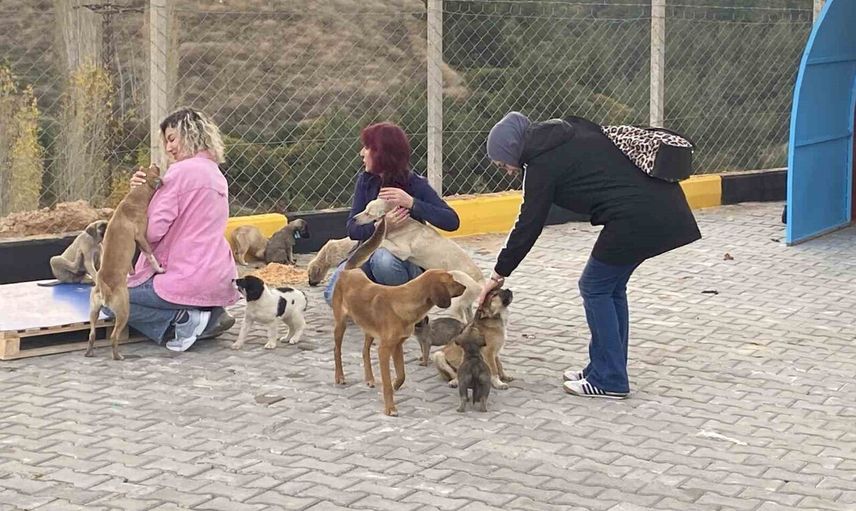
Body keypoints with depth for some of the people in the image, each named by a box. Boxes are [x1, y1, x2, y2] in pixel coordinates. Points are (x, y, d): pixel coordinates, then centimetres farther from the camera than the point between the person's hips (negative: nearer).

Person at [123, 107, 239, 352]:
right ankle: (208, 316, 8)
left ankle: (183, 320, -10)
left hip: (189, 279, -9)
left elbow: (153, 230, -16)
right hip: (220, 281, 9)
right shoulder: (215, 174, 17)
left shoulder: (181, 171, -12)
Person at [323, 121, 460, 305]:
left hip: (407, 260, -3)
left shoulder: (416, 185, -13)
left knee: (383, 259, -39)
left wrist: (411, 202, -34)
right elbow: (352, 228, -10)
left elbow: (452, 221, -23)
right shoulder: (365, 181, -3)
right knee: (335, 295, -24)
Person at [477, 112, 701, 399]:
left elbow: (528, 227, -3)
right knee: (611, 287, 17)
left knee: (595, 287, 4)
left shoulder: (543, 164, -7)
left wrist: (499, 274, 6)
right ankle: (606, 370, 24)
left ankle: (609, 381, 7)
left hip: (638, 216, -9)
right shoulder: (569, 131, 16)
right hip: (661, 203, 9)